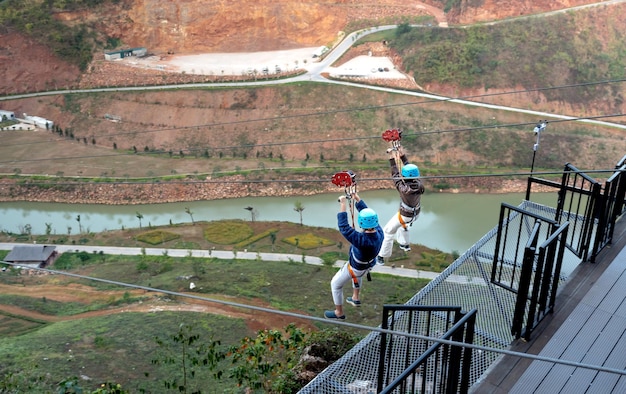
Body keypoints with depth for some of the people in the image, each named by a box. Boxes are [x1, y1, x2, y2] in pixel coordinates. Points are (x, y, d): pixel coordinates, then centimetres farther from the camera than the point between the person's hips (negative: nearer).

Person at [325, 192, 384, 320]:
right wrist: (357, 199, -7)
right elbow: (368, 212, -13)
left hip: (354, 268, -7)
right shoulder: (379, 231, -27)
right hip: (368, 264, 7)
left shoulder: (362, 240, -47)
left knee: (335, 284, 18)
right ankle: (356, 298, 57)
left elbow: (344, 227, -44)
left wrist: (342, 204, -39)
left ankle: (339, 313, 36)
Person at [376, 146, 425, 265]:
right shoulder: (419, 185, -20)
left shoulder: (405, 189, -35)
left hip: (405, 216, -7)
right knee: (403, 225, 38)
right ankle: (405, 244, 55)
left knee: (388, 231, 11)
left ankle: (381, 257, 18)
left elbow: (395, 176, -26)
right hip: (416, 214, 7)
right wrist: (402, 155, -8)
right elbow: (410, 169, -10)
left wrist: (392, 159, -21)